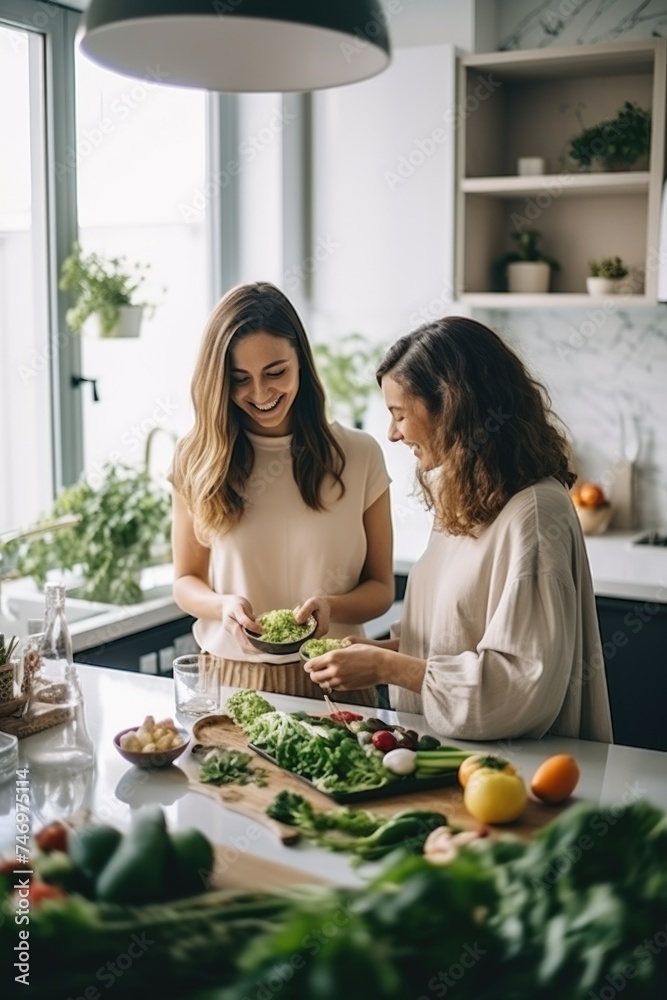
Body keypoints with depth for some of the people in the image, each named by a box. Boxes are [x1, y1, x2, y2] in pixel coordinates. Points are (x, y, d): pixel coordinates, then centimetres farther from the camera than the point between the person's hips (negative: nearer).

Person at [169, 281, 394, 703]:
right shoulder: (196, 460, 4)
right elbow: (186, 580, 11)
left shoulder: (359, 455, 1)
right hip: (231, 679, 1)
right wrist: (223, 606, -10)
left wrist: (331, 607, -13)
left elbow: (381, 588, 7)